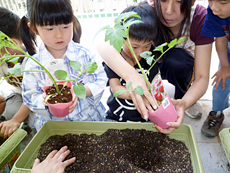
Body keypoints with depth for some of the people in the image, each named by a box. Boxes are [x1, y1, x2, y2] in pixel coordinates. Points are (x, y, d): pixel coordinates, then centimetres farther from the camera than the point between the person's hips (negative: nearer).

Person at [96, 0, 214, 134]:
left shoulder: (200, 18, -28)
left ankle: (183, 96, -4)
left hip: (183, 67, -1)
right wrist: (130, 75, -61)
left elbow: (202, 77, -29)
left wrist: (185, 103, -49)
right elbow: (103, 44, -43)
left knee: (175, 59, -35)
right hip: (154, 64, 2)